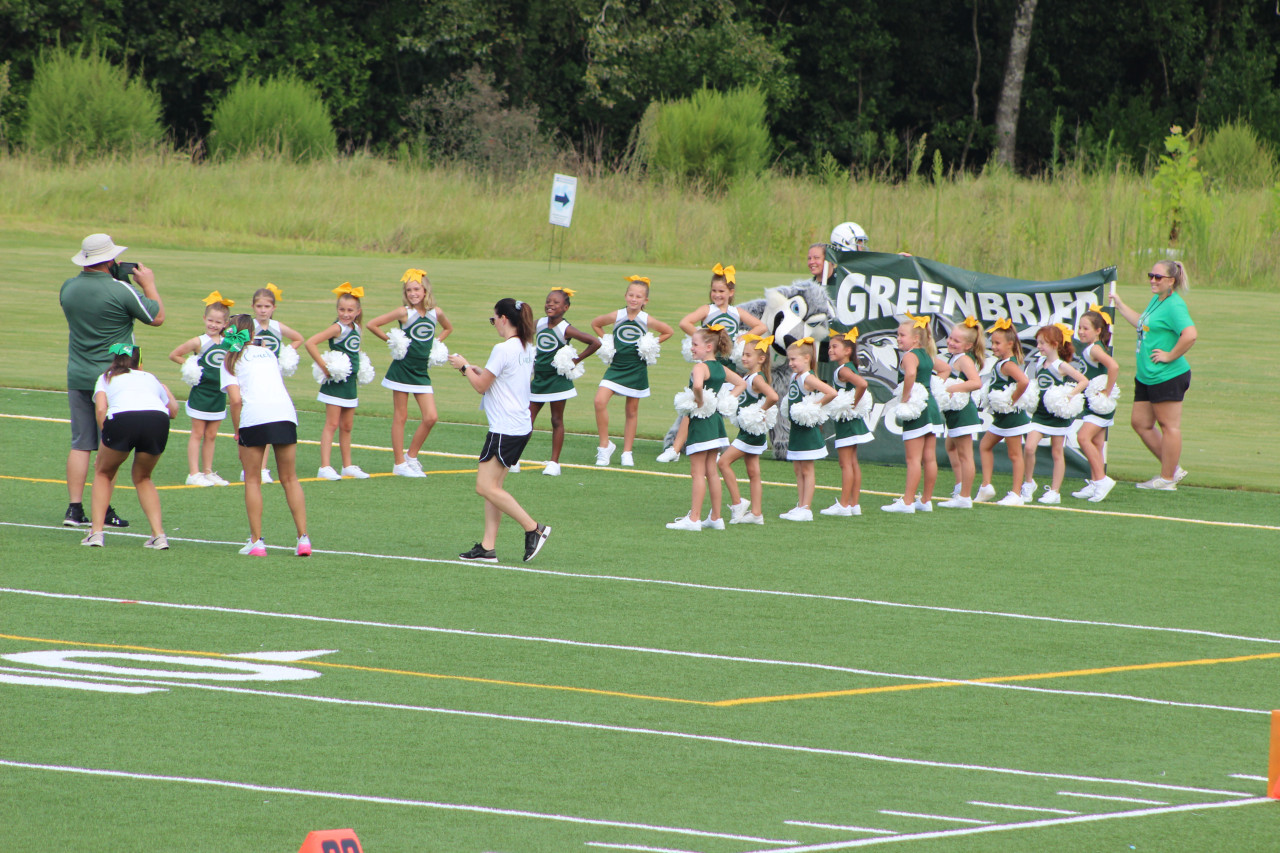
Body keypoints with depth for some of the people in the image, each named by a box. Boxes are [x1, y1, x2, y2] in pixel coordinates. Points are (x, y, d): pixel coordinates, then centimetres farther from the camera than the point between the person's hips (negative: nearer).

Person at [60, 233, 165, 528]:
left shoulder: (68, 288, 0)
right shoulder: (121, 291, -16)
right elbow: (157, 317, -4)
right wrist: (149, 284, 10)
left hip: (78, 378, 4)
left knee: (80, 444, 8)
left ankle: (74, 507, 4)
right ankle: (104, 512, 2)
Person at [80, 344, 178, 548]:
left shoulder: (106, 378, 29)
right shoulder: (150, 378, 35)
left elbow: (100, 409, 9)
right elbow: (173, 410, 44)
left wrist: (105, 436, 12)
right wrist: (167, 391, 63)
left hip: (123, 418, -2)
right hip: (158, 418, 2)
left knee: (103, 474, 24)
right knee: (143, 478, 26)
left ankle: (96, 532, 12)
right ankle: (159, 535, 13)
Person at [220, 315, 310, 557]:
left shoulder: (231, 361, 12)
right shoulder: (268, 353, 25)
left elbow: (236, 400, 0)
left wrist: (237, 433, 6)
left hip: (253, 417, -3)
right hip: (285, 413, 3)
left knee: (252, 480, 9)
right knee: (289, 479, 12)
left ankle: (256, 541, 3)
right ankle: (303, 538, 4)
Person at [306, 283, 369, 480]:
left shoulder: (356, 328, 8)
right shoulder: (338, 328, -15)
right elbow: (311, 342, -25)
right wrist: (324, 367, -21)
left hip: (350, 383, 7)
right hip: (335, 382, -7)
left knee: (347, 426, 14)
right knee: (332, 424, -8)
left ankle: (348, 466, 22)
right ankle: (325, 467, -9)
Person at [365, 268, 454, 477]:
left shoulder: (436, 312, 2)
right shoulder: (405, 313, -10)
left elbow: (448, 328, 25)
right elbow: (371, 324, -9)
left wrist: (434, 343, 9)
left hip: (422, 372, 4)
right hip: (402, 369, -4)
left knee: (431, 417, -2)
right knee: (400, 417, 1)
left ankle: (412, 456, 14)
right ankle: (399, 463, 7)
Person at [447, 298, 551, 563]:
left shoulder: (503, 350, -17)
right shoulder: (527, 348, 11)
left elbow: (481, 385, -11)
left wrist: (464, 366, 5)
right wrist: (483, 371, 20)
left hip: (505, 429, -10)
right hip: (521, 426, 10)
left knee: (486, 487, -8)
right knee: (492, 487, 10)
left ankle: (533, 529, -10)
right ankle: (488, 546, 7)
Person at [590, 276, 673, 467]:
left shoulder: (647, 321, -6)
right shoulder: (616, 317, -6)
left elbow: (668, 331, 10)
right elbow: (595, 324, 12)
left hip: (636, 369, 0)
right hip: (616, 366, 0)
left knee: (632, 411, 8)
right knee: (600, 401, -17)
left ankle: (627, 452, 20)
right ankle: (605, 446, -3)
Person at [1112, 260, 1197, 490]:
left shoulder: (1174, 305, -17)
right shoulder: (1156, 300, 14)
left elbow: (1190, 335, -30)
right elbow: (1142, 324, 33)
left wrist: (1170, 356, -21)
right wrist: (1119, 305, 32)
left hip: (1168, 376, -11)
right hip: (1146, 376, 11)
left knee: (1169, 425, 0)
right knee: (1140, 423, 14)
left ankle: (1167, 479, 8)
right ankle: (1173, 469, 24)